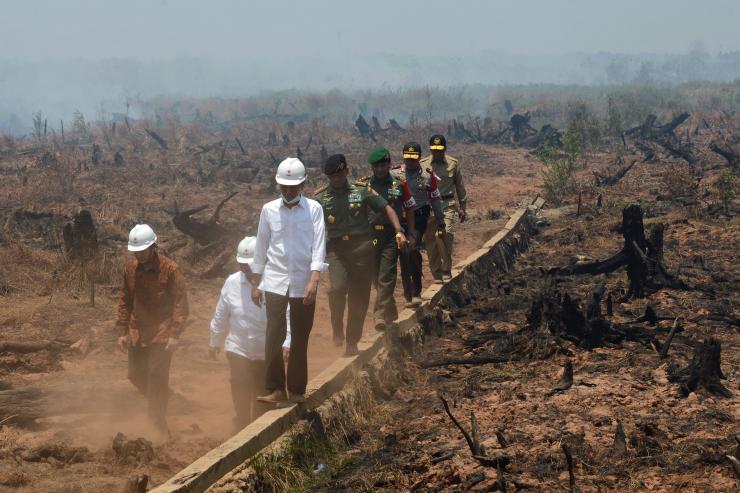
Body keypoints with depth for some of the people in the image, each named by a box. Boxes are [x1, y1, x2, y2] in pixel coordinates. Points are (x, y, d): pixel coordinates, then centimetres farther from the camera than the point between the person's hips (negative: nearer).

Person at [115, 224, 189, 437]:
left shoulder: (170, 269, -12)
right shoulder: (130, 269, 4)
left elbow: (180, 303, -12)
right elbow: (125, 302, 12)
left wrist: (175, 334, -18)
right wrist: (122, 332, 8)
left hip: (161, 335, -5)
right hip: (137, 334, 6)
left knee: (157, 378, -7)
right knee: (136, 375, 10)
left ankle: (159, 424, 4)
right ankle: (162, 398, 37)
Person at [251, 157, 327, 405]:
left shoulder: (314, 209, -2)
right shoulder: (269, 210, 3)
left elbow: (318, 246, -7)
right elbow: (261, 247, 10)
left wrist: (314, 280, -18)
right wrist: (255, 284, 11)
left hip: (303, 284, 0)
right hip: (275, 282, 1)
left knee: (300, 338, 6)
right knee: (274, 335, -9)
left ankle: (297, 390, 16)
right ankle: (275, 389, -4)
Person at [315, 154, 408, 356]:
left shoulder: (362, 191, 3)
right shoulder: (321, 197, 5)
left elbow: (387, 209, 5)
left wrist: (399, 231, -7)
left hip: (362, 247, 1)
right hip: (336, 249, 0)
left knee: (359, 298, 3)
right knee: (337, 288, -24)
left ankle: (351, 343, 17)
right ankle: (337, 328, 2)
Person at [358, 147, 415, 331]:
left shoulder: (399, 185, 3)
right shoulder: (364, 184, 5)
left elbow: (409, 210, 9)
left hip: (392, 235, -2)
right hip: (370, 234, 2)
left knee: (387, 275, -11)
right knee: (376, 276, 9)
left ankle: (380, 315, -15)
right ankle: (391, 312, 27)